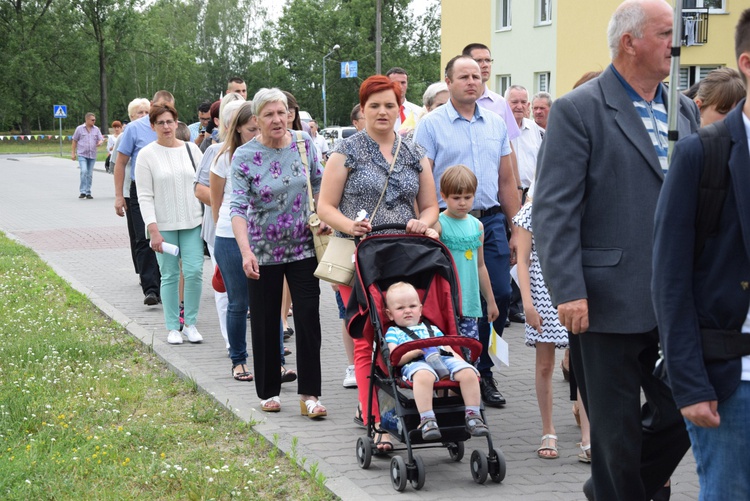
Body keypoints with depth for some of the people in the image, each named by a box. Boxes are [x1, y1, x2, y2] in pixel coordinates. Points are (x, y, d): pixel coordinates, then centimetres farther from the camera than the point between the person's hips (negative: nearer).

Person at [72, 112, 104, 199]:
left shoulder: (96, 129, 8)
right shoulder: (79, 129, 0)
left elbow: (101, 139, 6)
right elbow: (75, 141, 6)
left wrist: (100, 142, -19)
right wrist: (73, 153, 4)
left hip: (92, 155, 3)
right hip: (82, 154, -3)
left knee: (90, 174, 6)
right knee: (84, 171, -19)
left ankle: (88, 193, 14)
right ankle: (82, 191, -15)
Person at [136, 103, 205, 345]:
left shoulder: (191, 149, 6)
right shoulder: (146, 155, -2)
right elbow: (145, 197, -5)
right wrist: (153, 230, -13)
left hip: (192, 223, 2)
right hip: (164, 225, -2)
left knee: (194, 272, -6)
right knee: (170, 276, 2)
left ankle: (190, 324, 9)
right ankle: (173, 328, 13)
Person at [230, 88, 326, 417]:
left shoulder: (304, 144, -1)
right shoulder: (244, 156, -10)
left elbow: (318, 184, 14)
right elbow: (238, 206, -17)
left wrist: (323, 219, 2)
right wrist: (246, 251, -29)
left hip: (303, 247, 2)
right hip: (263, 251, -2)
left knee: (309, 317, -5)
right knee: (265, 324, 7)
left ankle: (309, 394, 0)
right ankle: (268, 392, 21)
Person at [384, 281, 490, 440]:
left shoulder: (432, 329, 36)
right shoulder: (393, 332, 22)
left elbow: (450, 351, 30)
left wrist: (465, 363, 10)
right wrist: (418, 351, -10)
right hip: (416, 363, -5)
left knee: (468, 372, -26)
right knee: (423, 376, -43)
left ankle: (473, 415, -21)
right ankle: (427, 420, -44)